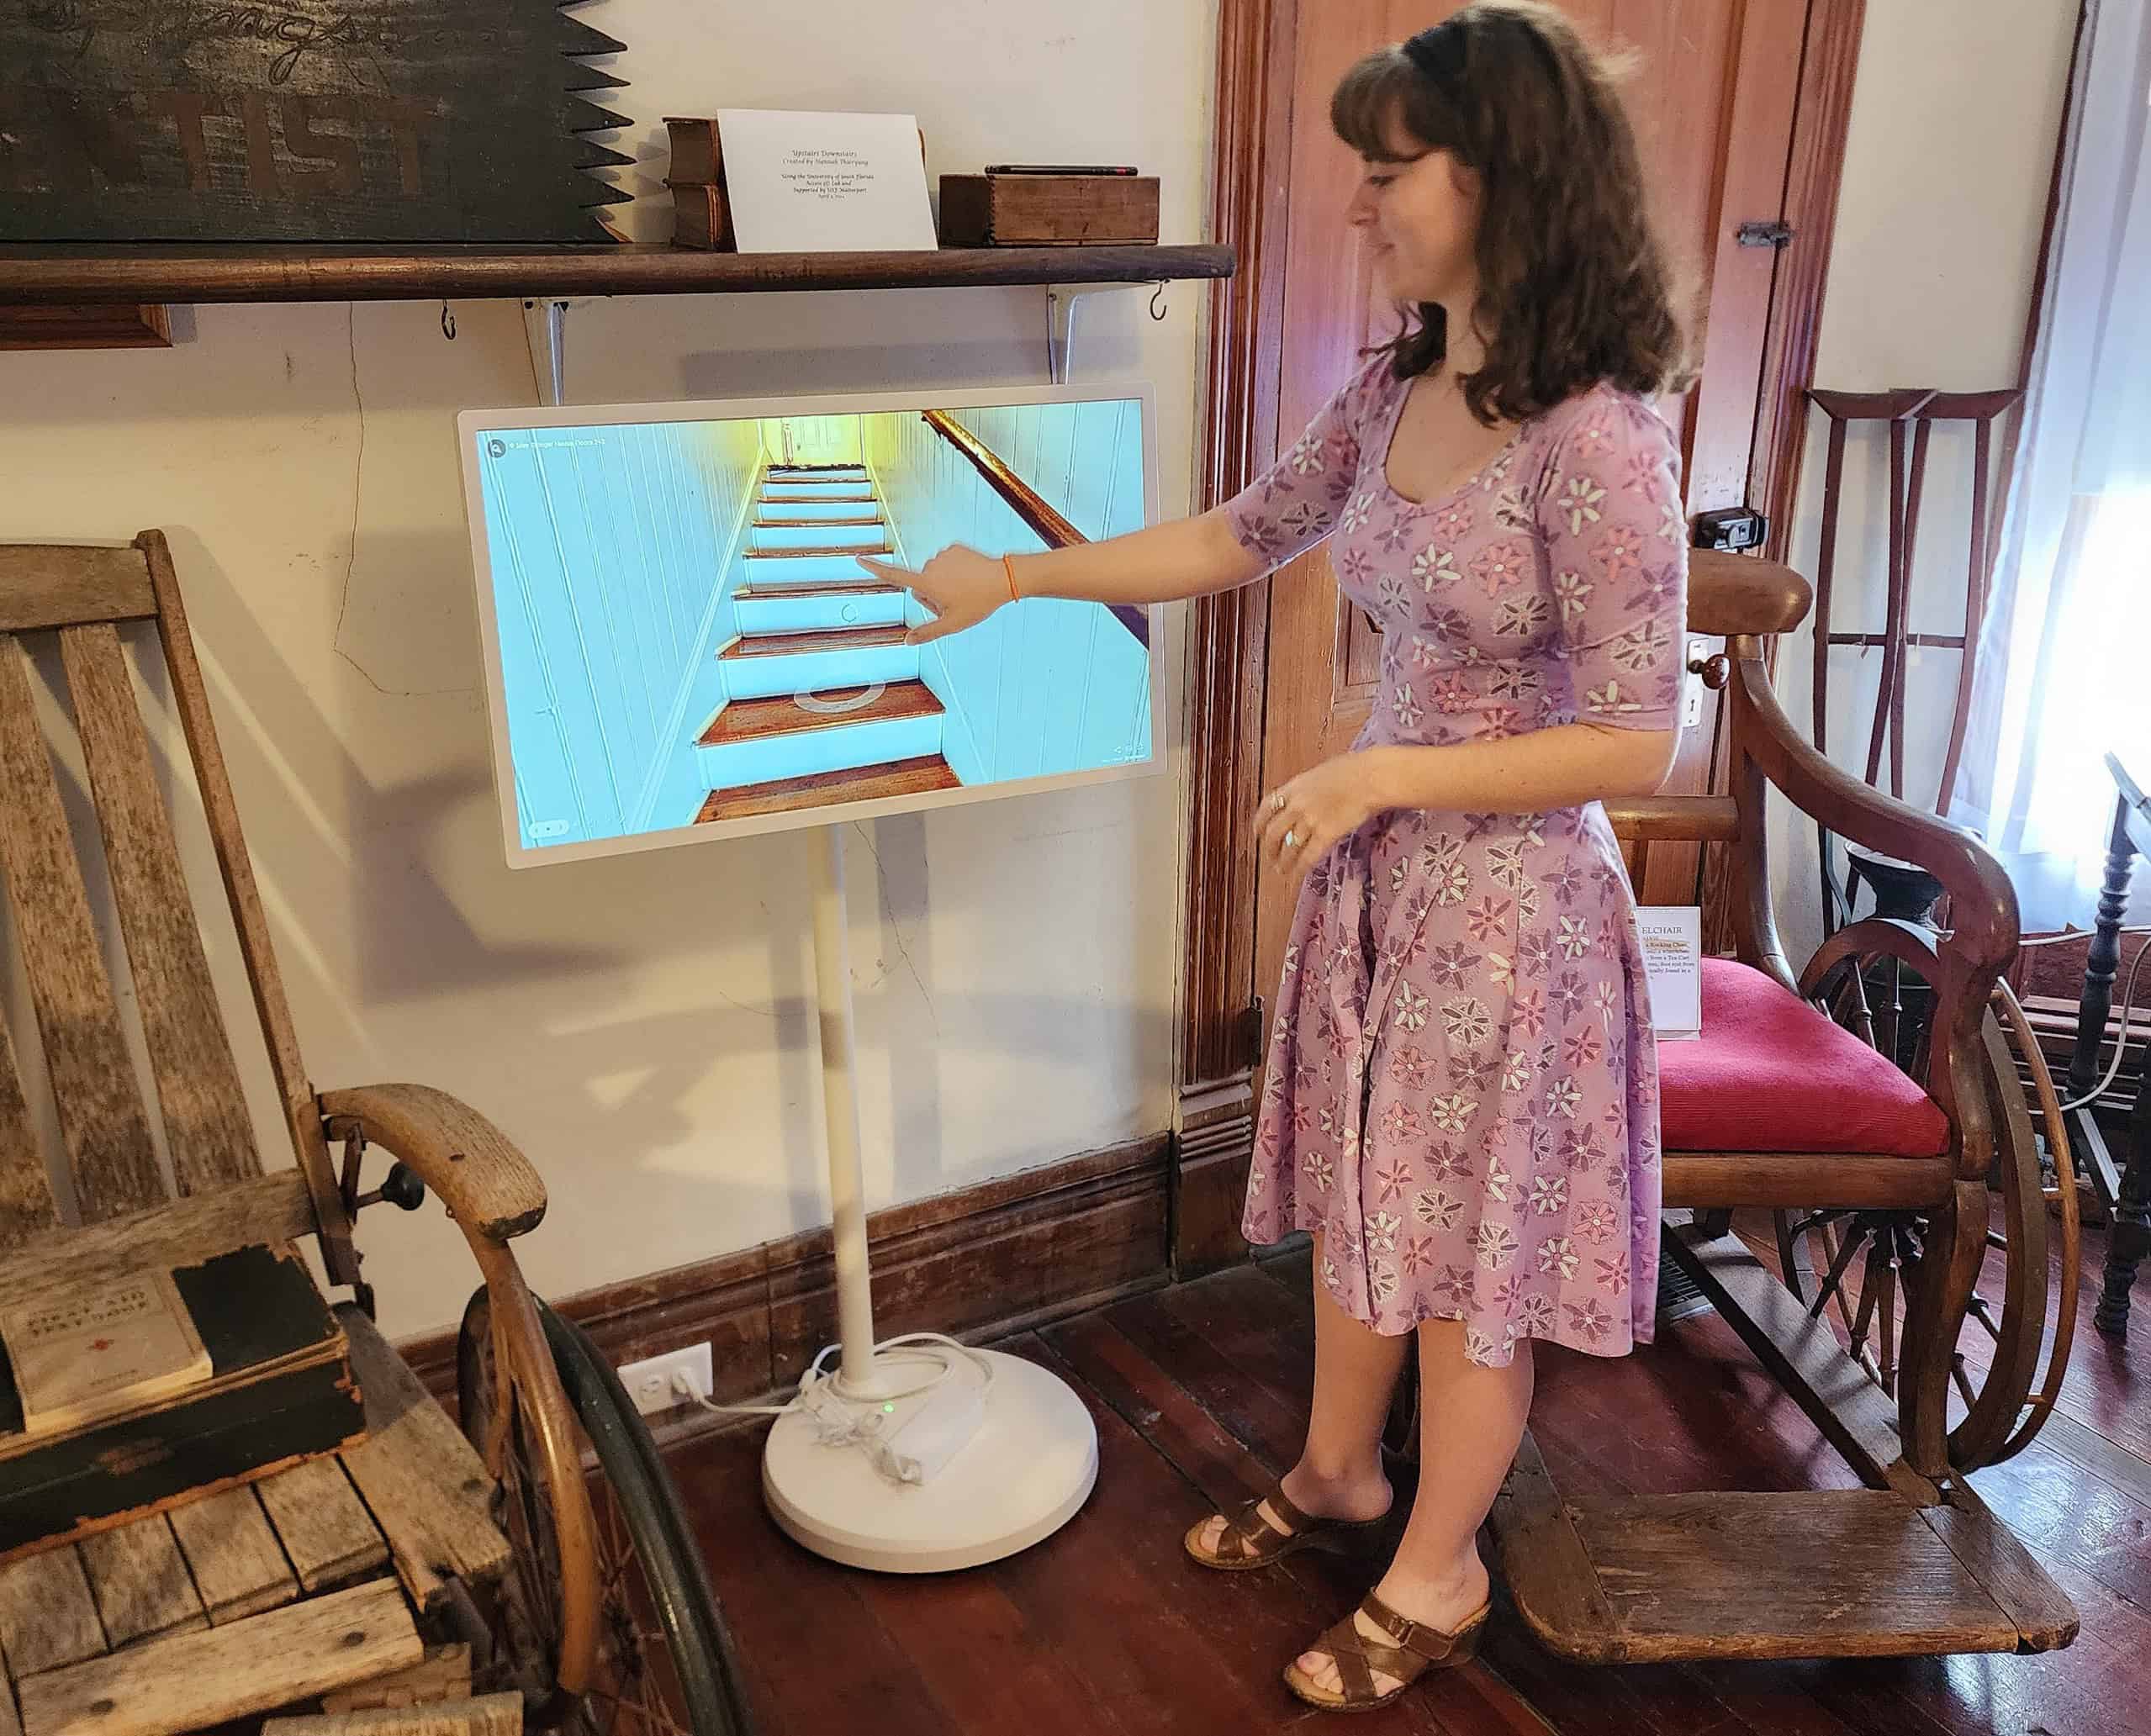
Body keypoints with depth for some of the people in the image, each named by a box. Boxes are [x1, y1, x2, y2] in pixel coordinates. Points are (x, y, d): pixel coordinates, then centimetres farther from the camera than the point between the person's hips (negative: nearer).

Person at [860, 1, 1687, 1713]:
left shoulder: (1598, 438, -22)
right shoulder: (1392, 390, 2)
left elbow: (1635, 743, -20)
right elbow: (1243, 539, 13)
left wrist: (1380, 775, -20)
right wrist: (1011, 576, 12)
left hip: (1508, 901, -7)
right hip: (1377, 869, 7)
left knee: (1467, 1245, 11)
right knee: (1360, 1198, 22)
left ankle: (1438, 1573, 36)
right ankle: (1337, 1474, 47)